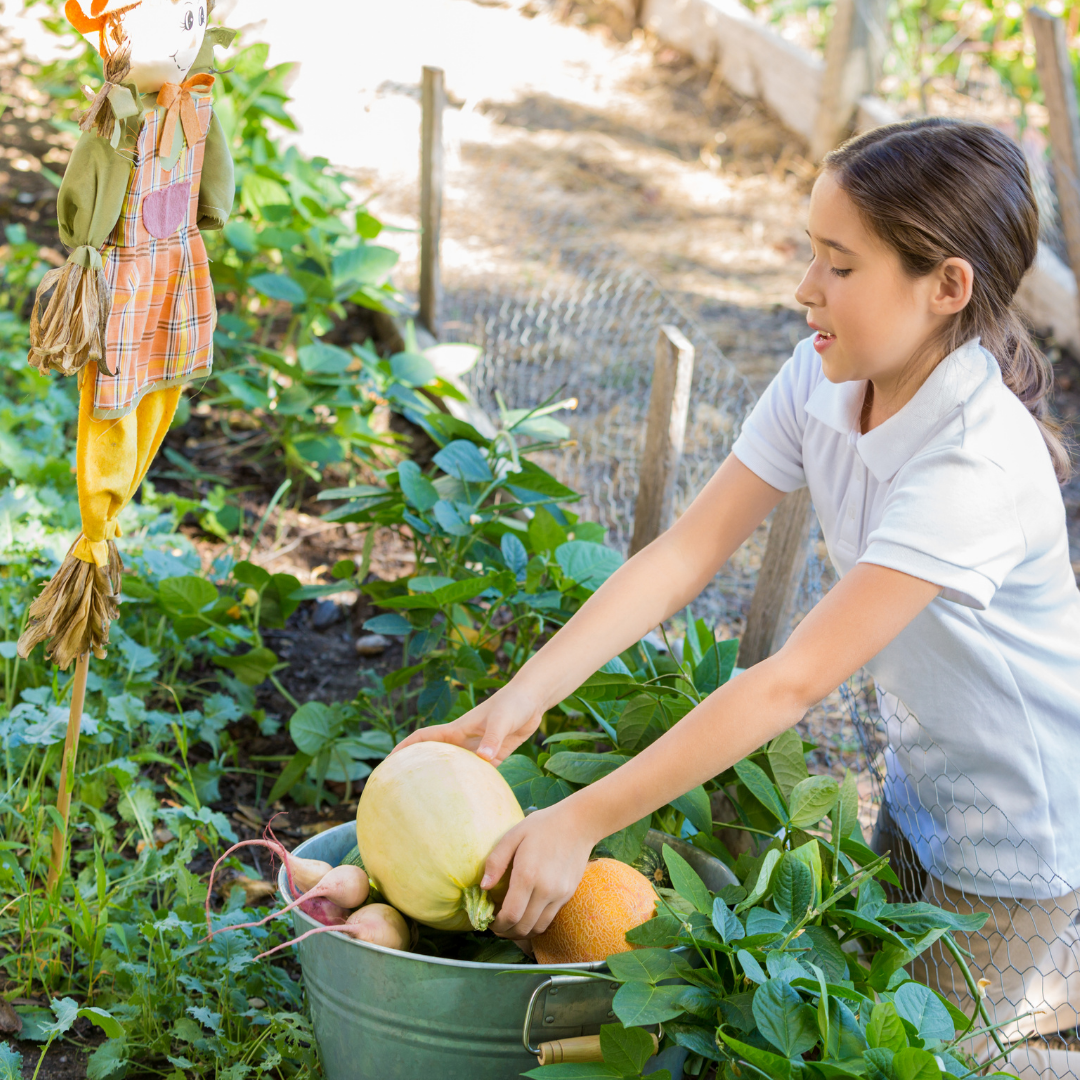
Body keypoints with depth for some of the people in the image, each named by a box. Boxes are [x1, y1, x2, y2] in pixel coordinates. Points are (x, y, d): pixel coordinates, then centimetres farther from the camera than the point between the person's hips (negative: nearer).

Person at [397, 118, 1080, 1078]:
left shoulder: (976, 466, -36)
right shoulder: (820, 383, -12)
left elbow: (797, 680, -38)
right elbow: (689, 549, -15)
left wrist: (584, 821, -37)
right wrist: (522, 699, -25)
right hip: (926, 774, 7)